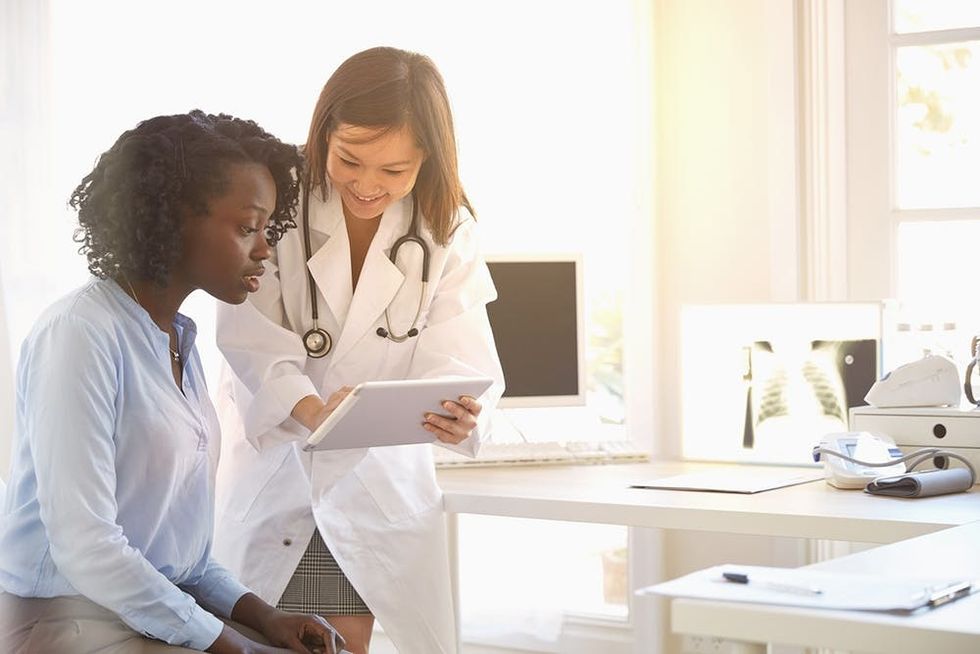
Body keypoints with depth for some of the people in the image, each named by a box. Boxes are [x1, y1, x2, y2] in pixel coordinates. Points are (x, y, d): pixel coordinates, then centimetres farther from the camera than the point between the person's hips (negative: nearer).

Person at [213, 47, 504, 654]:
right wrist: (313, 411, -39)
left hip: (378, 476, 1)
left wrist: (461, 414, -39)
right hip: (272, 463, -1)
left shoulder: (448, 232, -6)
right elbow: (253, 341, -19)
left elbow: (458, 354, -15)